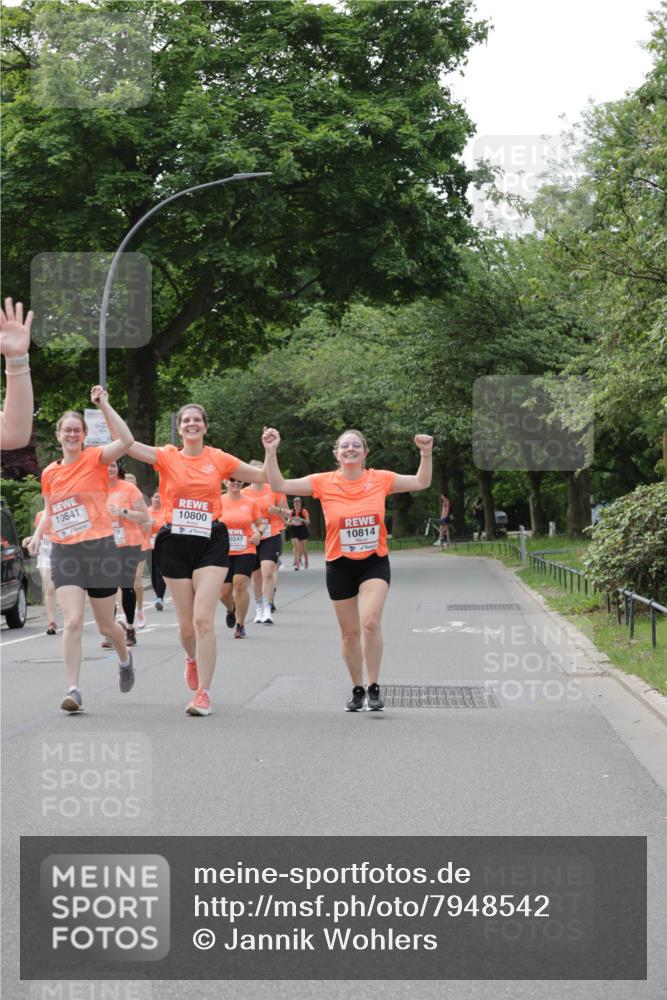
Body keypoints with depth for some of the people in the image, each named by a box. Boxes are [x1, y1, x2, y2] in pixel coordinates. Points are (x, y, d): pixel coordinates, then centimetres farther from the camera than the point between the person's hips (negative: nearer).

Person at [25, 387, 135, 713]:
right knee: (72, 622, -13)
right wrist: (38, 534, 5)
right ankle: (73, 690, -12)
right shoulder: (49, 473, 8)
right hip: (64, 552, 3)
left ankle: (124, 658, 42)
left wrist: (103, 405, -25)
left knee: (105, 625, 9)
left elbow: (126, 441, -24)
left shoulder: (94, 459, -6)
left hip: (99, 549, -3)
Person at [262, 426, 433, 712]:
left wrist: (426, 454, -9)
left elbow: (421, 483, 6)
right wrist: (271, 453, -18)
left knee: (371, 621, -22)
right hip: (340, 565, 1)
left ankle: (374, 688, -8)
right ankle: (357, 690, 28)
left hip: (375, 562, -1)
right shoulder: (324, 482, -5)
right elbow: (280, 485, -8)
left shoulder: (380, 479, -3)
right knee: (350, 633, 9)